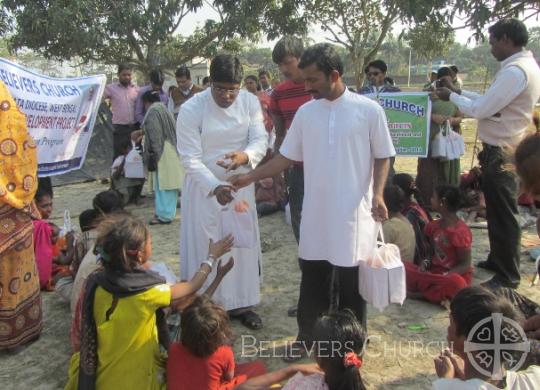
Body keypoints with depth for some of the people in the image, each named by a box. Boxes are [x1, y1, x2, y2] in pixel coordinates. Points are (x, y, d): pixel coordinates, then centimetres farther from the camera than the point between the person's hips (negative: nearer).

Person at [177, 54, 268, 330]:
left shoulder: (250, 102, -8)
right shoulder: (191, 109, -18)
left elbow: (260, 139, -11)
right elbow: (190, 158, -19)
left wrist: (245, 155, -34)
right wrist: (215, 187, -33)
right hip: (204, 187, -4)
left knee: (243, 244, 13)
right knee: (204, 248, 3)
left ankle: (241, 303, 31)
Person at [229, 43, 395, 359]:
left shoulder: (369, 110, -7)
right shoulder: (305, 113, 4)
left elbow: (382, 156, 1)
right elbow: (287, 157, 9)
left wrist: (377, 194, -12)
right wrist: (250, 177, 3)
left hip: (353, 212, -3)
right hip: (316, 212, 3)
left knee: (352, 282, 9)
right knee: (312, 280, 14)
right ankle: (308, 337, 32)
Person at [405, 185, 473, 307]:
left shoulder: (460, 231, -17)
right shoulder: (433, 226, 5)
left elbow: (465, 265, -14)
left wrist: (444, 276, -26)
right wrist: (426, 263, -9)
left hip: (455, 275, -6)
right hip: (435, 272, 6)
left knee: (455, 282, -41)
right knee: (405, 267, -15)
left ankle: (420, 294, -19)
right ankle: (440, 295, -24)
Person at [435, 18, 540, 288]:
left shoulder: (515, 71, -21)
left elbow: (480, 110, -20)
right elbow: (490, 102, 16)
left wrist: (451, 96, -5)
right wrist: (459, 91, 13)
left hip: (501, 155, -10)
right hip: (504, 151, 10)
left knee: (503, 215, 0)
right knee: (497, 211, 21)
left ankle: (507, 277, 12)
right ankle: (497, 260, 37)